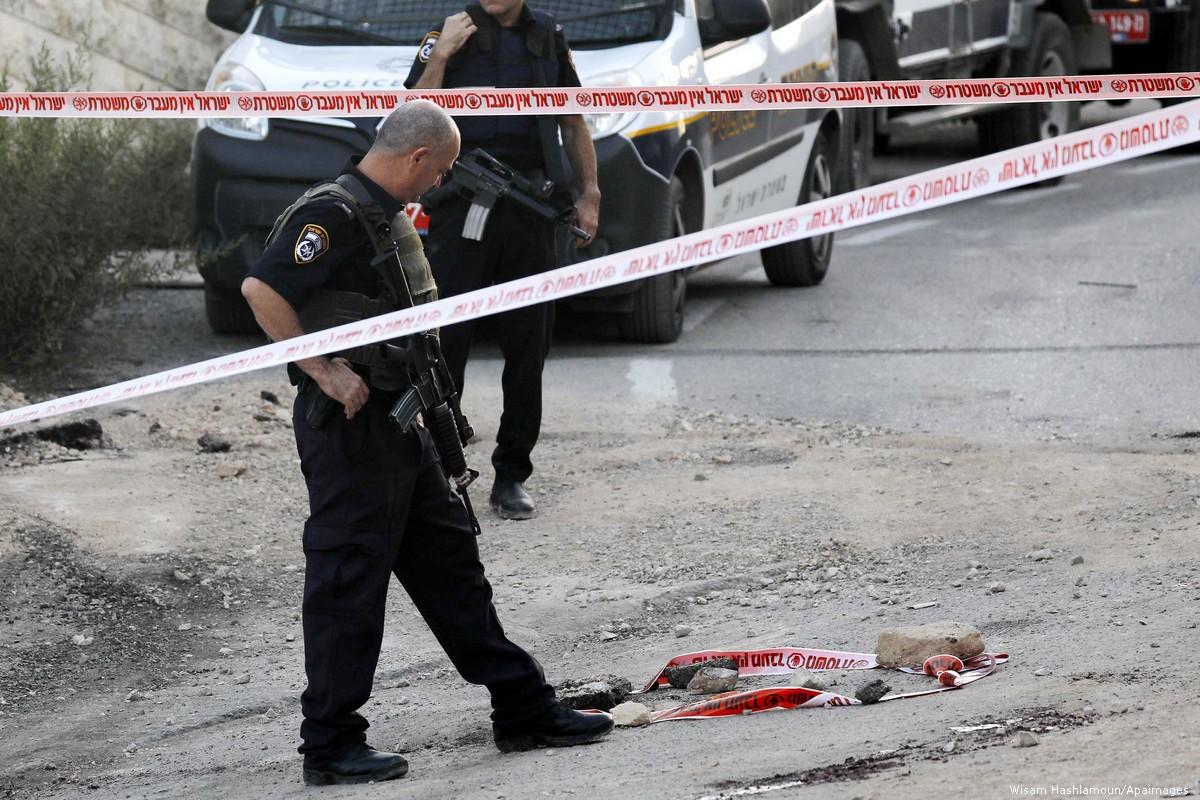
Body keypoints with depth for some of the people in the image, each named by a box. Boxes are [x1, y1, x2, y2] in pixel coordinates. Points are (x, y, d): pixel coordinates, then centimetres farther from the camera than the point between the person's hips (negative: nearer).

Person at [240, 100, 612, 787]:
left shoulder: (391, 217, 16)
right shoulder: (333, 215, -16)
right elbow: (262, 290, -26)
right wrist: (326, 373, -24)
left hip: (399, 420, 10)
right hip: (348, 423, -10)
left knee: (450, 562, 14)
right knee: (349, 583, -5)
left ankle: (524, 708, 20)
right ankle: (331, 746, 1)